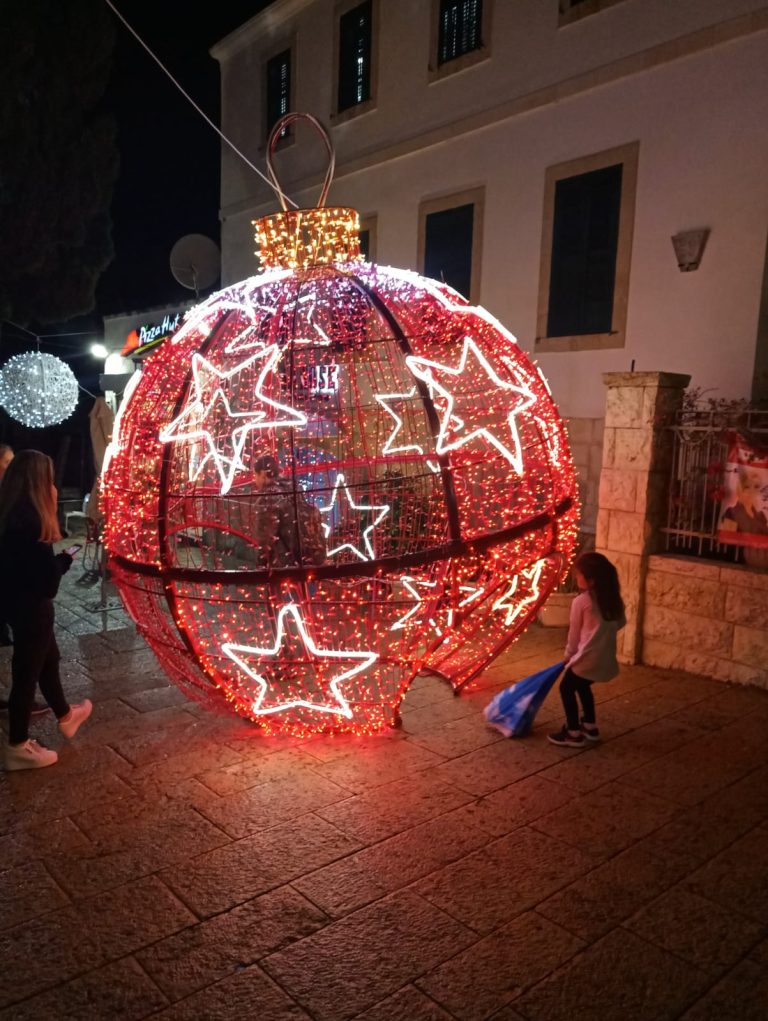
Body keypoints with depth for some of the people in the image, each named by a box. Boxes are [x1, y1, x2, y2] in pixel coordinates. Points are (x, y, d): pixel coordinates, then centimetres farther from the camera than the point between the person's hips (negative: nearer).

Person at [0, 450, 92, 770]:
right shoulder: (29, 516, -25)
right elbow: (45, 572, -22)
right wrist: (66, 558, -5)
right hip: (30, 605, -10)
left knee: (48, 659, 26)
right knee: (27, 672, 5)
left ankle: (66, 716, 46)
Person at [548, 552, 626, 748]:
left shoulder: (581, 601, -13)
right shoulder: (614, 599, 4)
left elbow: (575, 633, -3)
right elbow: (620, 623, 18)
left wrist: (569, 654, 12)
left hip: (588, 657, -7)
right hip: (607, 658, 7)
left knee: (567, 688, 11)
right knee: (582, 686, 27)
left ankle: (574, 734, 14)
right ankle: (590, 727, 36)